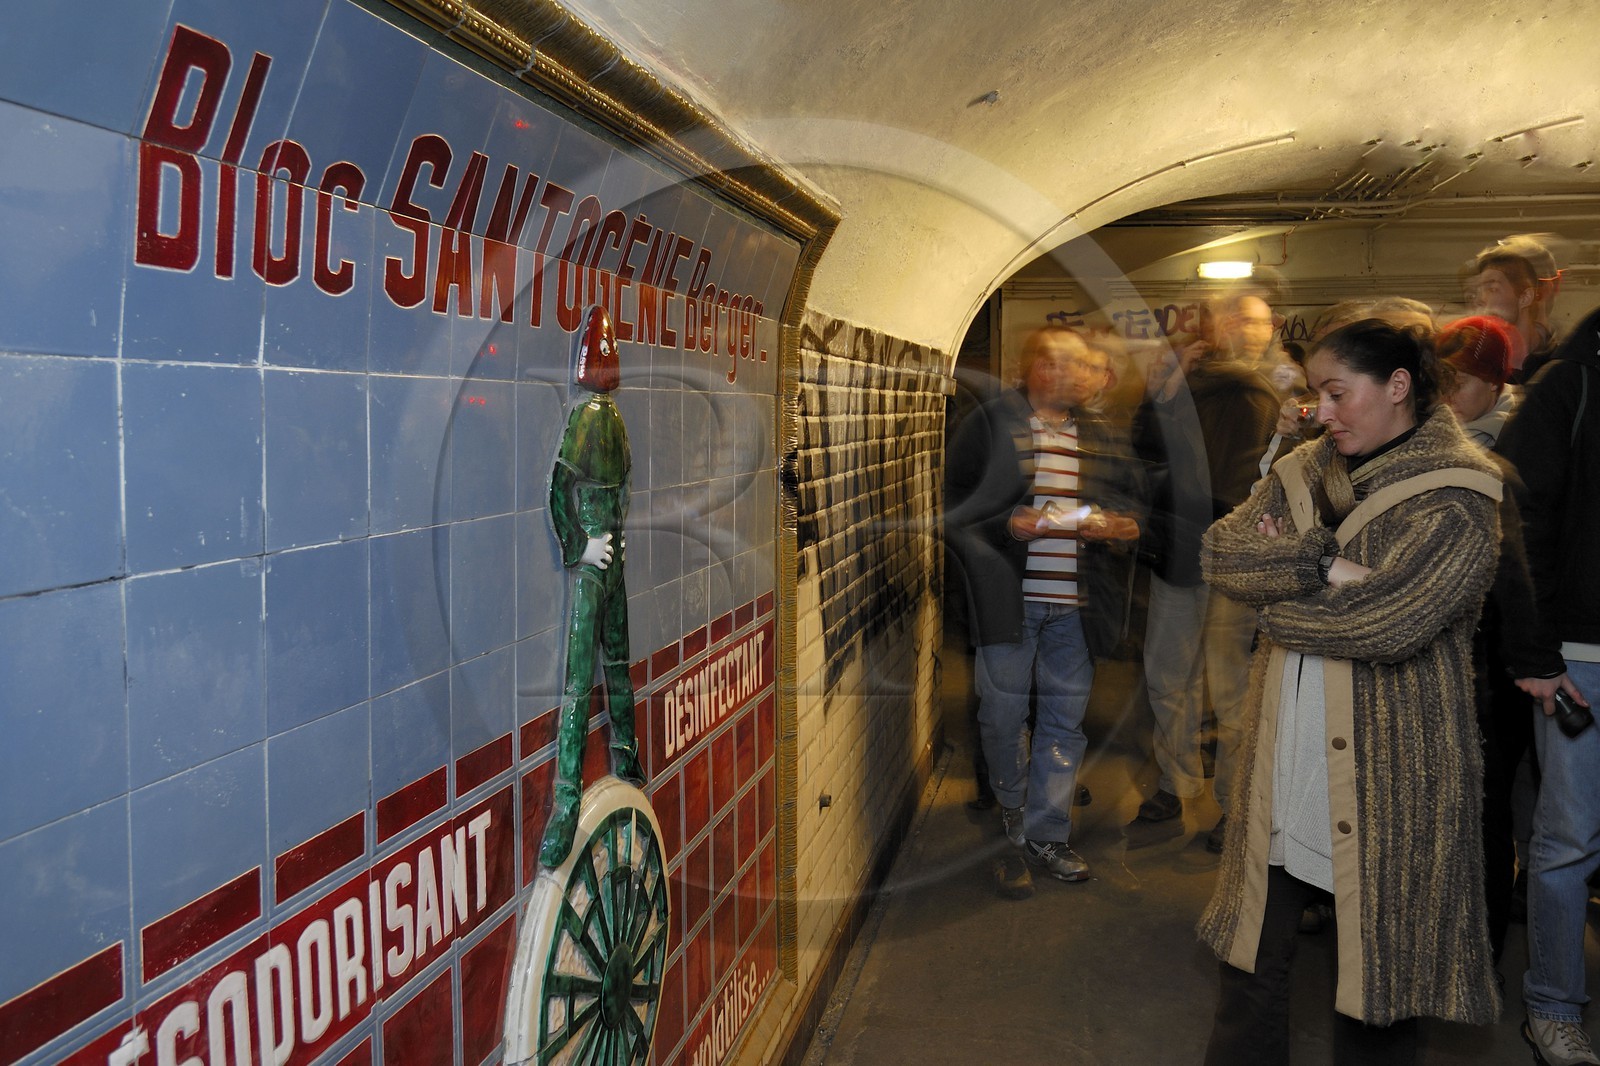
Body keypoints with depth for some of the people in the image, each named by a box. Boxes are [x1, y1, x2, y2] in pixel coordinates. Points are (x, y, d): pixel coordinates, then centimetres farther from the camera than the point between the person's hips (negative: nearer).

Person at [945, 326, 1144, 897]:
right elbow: (957, 506, -3)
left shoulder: (1106, 438, 12)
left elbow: (1134, 505, 16)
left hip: (1076, 599, 4)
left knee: (1065, 718, 8)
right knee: (1003, 713, 6)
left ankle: (1046, 832, 21)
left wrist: (1121, 529, -6)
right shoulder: (992, 423, -1)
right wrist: (1009, 525, -17)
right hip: (1009, 594, -3)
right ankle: (1010, 817, 29)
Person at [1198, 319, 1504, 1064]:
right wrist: (1322, 565, -20)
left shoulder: (1457, 497, -10)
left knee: (1377, 963, 9)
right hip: (1285, 750, 5)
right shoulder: (1303, 473, 9)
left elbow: (1390, 619, -22)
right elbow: (1220, 552, -6)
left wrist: (1279, 584, -8)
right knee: (1255, 946, 14)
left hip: (1389, 761, -5)